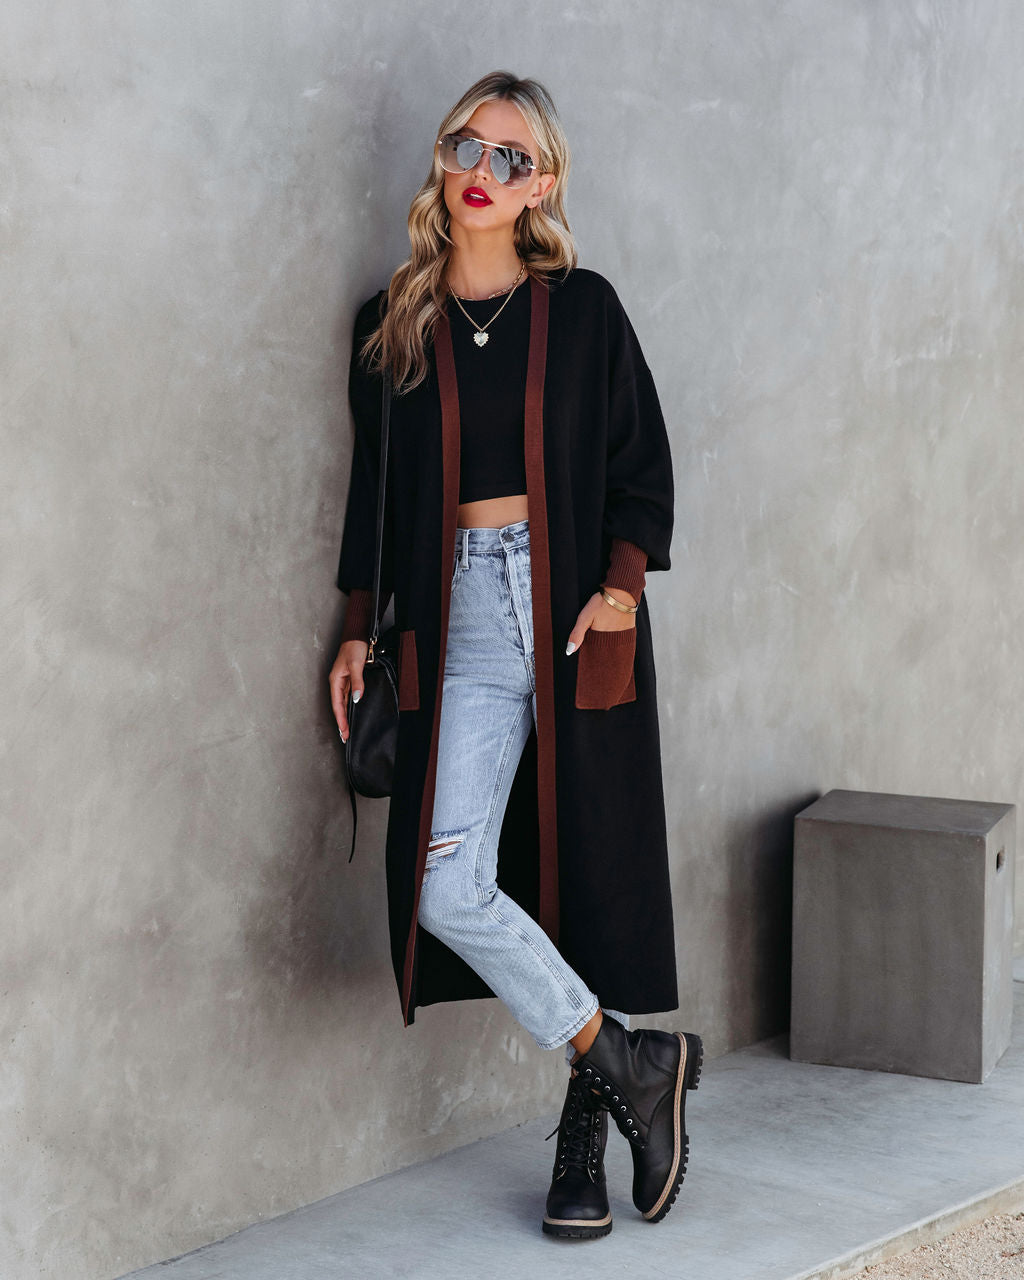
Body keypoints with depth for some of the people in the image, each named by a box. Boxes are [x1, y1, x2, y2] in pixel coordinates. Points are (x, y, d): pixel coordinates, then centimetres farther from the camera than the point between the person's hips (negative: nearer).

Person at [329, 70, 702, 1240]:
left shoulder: (582, 310, 4)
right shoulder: (393, 323, 9)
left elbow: (642, 464, 6)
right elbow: (375, 486, 14)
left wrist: (620, 586, -7)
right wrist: (358, 629, 10)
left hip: (576, 616, -1)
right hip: (460, 617, 1)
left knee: (584, 869, 0)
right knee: (453, 887, -11)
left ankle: (590, 1118, 14)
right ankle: (630, 1063, 5)